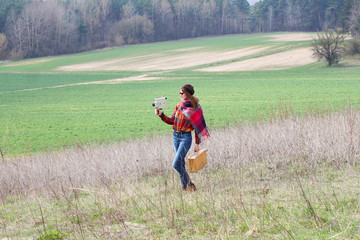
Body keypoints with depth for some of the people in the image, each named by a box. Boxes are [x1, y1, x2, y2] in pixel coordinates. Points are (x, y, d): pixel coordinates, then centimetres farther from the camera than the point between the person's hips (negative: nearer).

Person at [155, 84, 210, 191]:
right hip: (176, 136, 6)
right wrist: (161, 115, -4)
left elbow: (198, 126, -4)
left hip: (186, 137, -6)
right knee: (181, 163, 11)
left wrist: (197, 143, -3)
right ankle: (184, 186, 19)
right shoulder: (179, 106, 6)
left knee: (176, 164, -15)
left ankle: (189, 183, 0)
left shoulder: (195, 109, -9)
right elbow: (172, 121, 12)